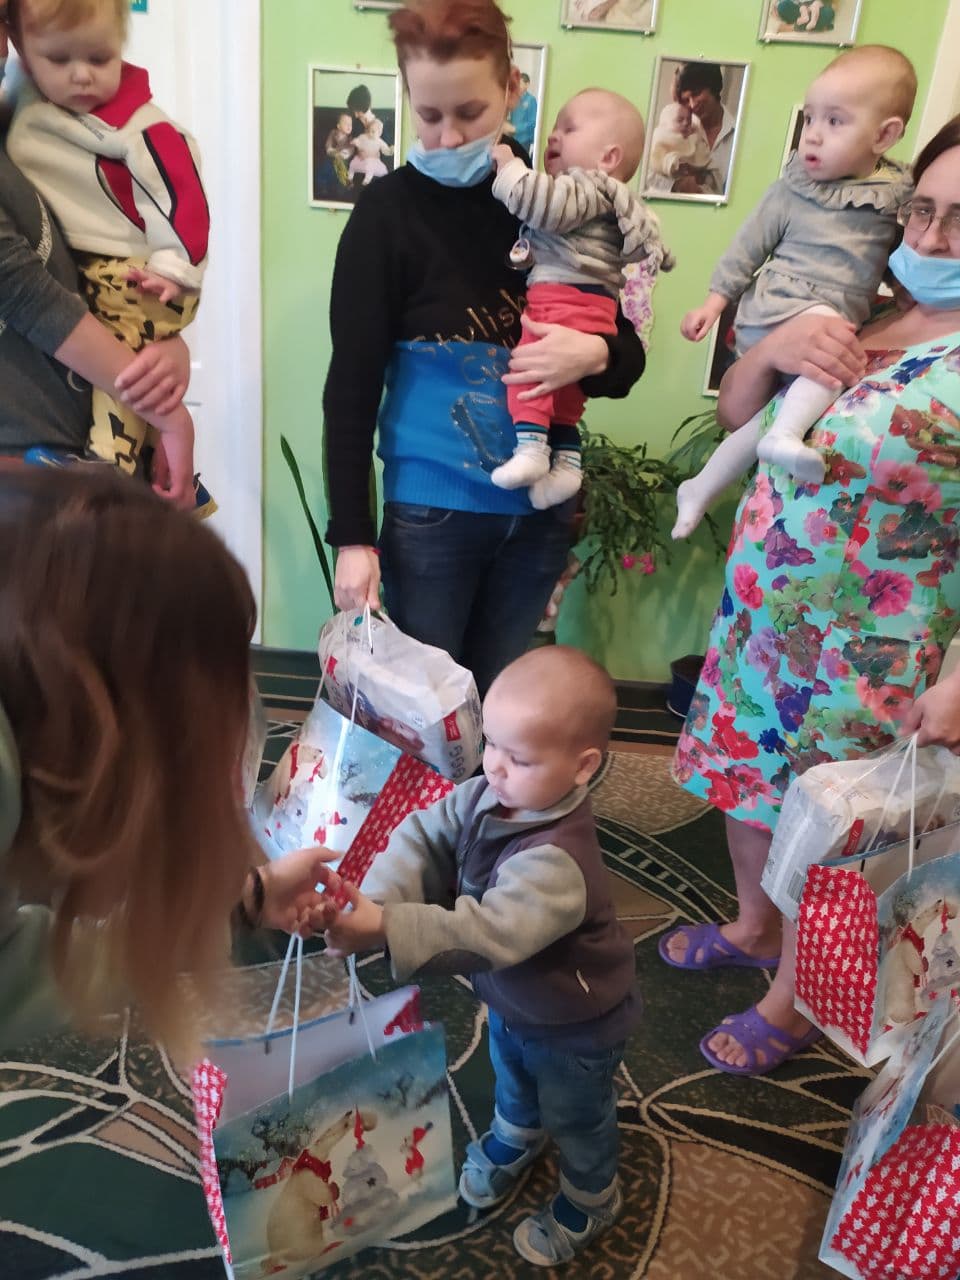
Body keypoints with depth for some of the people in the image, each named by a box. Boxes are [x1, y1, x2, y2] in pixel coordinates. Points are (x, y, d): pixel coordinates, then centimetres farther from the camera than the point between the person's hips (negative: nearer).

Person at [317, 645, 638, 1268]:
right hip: (514, 1000, 7)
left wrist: (384, 929, -59)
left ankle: (590, 1200, 54)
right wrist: (376, 899, -42)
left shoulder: (556, 861, -44)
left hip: (573, 1024, -7)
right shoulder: (486, 796, -20)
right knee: (513, 1075, 36)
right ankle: (515, 1136, 69)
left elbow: (487, 932, -52)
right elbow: (425, 837, -23)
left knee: (575, 1116, 24)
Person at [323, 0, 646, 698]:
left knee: (501, 694, 17)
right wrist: (352, 536, -11)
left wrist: (595, 355, -18)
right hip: (431, 510, -2)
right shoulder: (389, 209, -7)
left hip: (539, 508, 3)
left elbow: (630, 353, 7)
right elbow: (351, 386, -7)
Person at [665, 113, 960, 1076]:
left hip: (859, 660, -6)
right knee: (749, 778, 22)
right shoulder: (865, 319, 3)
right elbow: (737, 413, 10)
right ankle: (753, 925, 51)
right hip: (761, 614, 7)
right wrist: (774, 347, -11)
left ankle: (791, 1003, 37)